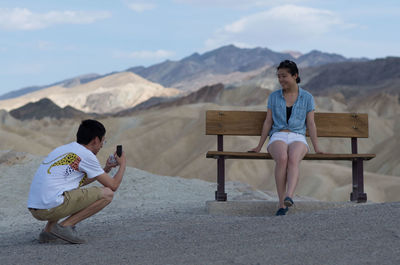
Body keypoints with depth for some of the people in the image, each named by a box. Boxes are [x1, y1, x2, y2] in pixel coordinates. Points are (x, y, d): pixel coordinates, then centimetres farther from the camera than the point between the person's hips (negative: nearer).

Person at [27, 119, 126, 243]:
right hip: (52, 207, -9)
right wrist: (123, 164, 20)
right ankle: (65, 226, -7)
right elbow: (113, 185, 3)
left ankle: (48, 230, 19)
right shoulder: (86, 155, -2)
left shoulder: (62, 149, 23)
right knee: (107, 194, -2)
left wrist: (106, 168, 39)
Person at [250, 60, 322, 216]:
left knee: (293, 159, -37)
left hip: (298, 139, 0)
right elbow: (268, 122, 11)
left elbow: (310, 124, 7)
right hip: (278, 138, 0)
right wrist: (259, 147, 6)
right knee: (282, 158, -36)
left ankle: (289, 197, -56)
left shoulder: (307, 98, 9)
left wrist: (316, 148, -2)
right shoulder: (274, 97, 12)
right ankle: (282, 204, -37)